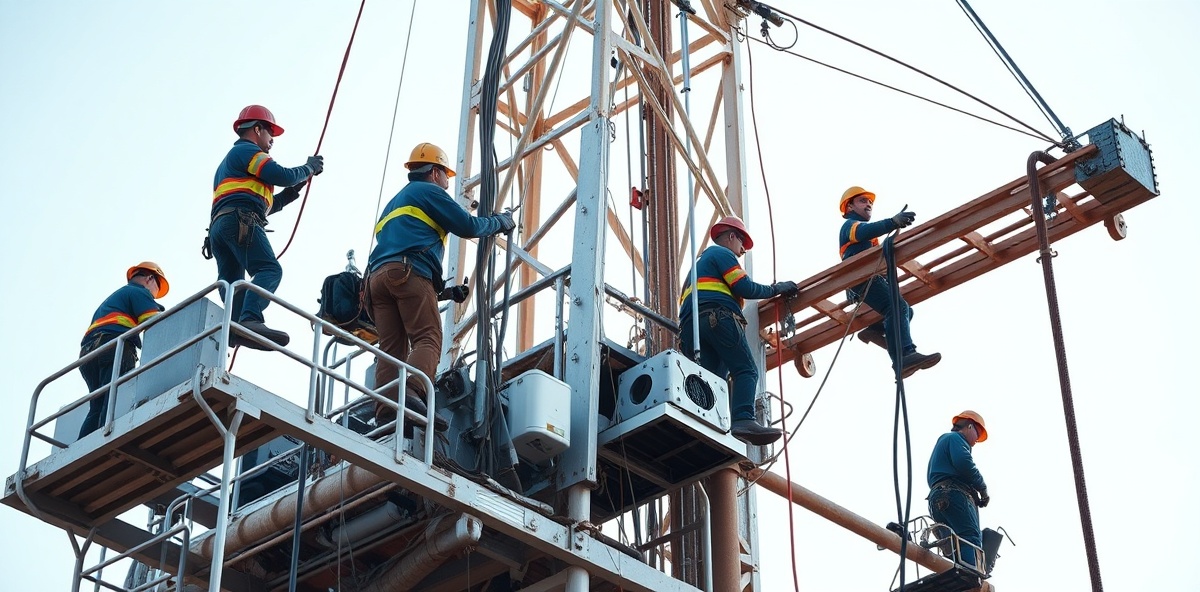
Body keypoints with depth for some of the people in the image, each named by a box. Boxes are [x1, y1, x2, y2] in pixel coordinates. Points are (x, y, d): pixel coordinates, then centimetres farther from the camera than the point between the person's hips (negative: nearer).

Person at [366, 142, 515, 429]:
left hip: (377, 276, 8)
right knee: (428, 340, -18)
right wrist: (501, 222, 26)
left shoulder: (394, 203, 38)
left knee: (391, 350, -2)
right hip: (409, 273, -8)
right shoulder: (429, 191, 12)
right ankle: (412, 393, -43)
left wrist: (442, 287, 34)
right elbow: (467, 226, 7)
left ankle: (386, 414, -18)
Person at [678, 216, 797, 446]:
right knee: (745, 370, -15)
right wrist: (776, 289, 11)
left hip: (689, 323, 8)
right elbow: (745, 288, -1)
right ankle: (743, 420, -38)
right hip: (718, 317, -8)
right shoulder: (723, 254, 11)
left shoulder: (699, 262, 39)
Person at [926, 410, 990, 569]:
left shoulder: (943, 441, 37)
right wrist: (983, 488, -1)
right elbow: (964, 464, -13)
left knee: (956, 547, -2)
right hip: (954, 495, -10)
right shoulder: (955, 438, 8)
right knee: (972, 539, -25)